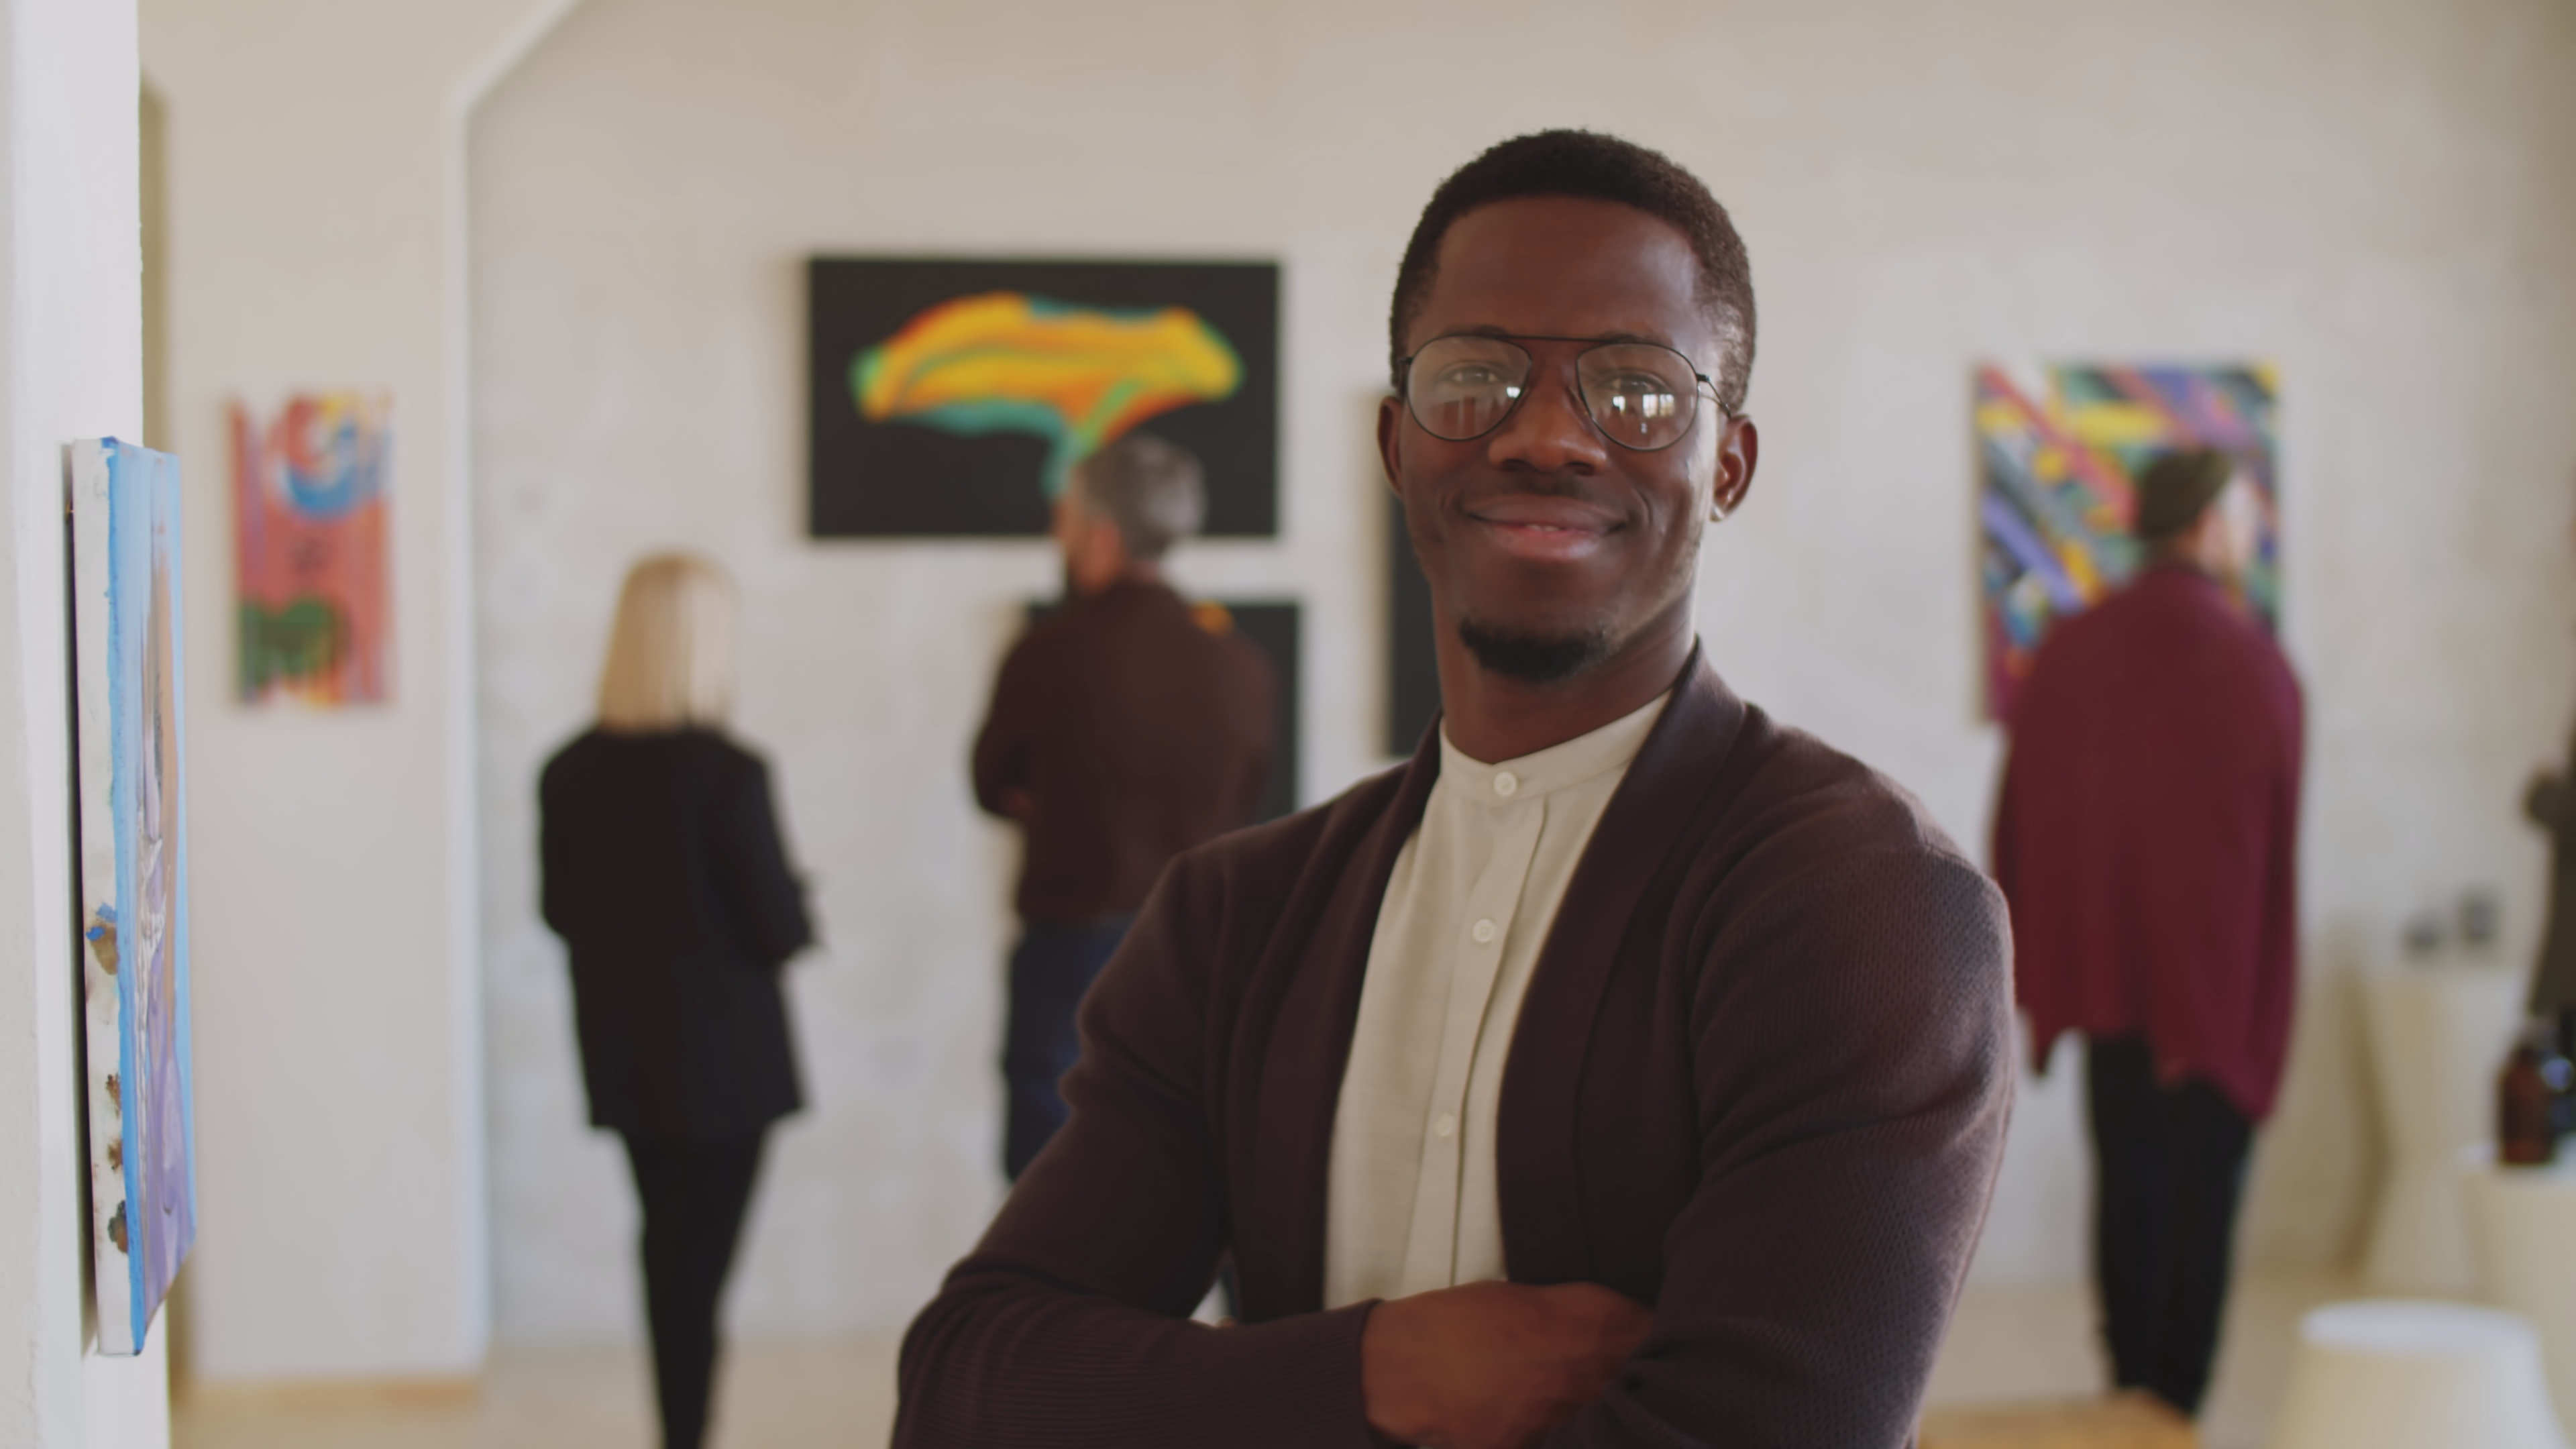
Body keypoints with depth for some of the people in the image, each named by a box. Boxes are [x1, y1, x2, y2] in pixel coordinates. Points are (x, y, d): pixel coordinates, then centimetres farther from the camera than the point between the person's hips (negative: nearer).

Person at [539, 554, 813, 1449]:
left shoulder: (569, 773, -4)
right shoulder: (728, 775, -19)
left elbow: (561, 911, 4)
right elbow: (780, 928, -16)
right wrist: (789, 902, 5)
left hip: (621, 1052, 5)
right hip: (722, 1055, -5)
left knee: (669, 1243, 20)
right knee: (698, 1259, 3)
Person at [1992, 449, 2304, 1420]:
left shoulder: (2065, 656, 0)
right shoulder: (2254, 665, -13)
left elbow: (2020, 830, 3)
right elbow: (2276, 854, -13)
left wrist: (2040, 982, 9)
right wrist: (2259, 1007, -7)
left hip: (2108, 985, 4)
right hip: (2221, 997, -4)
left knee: (2127, 1185, 15)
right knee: (2201, 1196, 6)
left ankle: (2132, 1400, 23)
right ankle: (2176, 1410, 11)